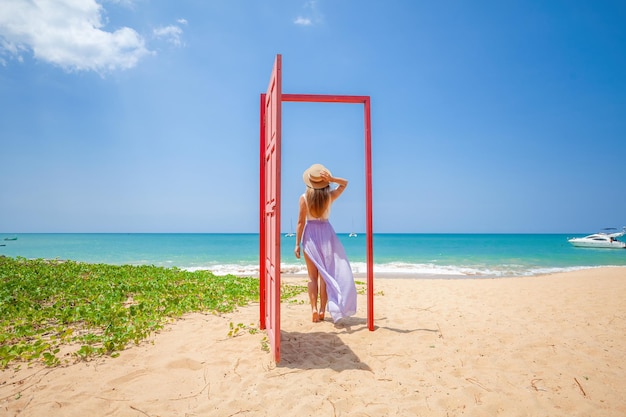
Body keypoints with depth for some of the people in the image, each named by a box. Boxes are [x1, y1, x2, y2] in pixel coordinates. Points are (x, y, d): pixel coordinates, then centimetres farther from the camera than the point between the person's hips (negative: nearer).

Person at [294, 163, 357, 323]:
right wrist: (332, 179, -6)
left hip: (310, 234, -1)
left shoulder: (304, 197, -8)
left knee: (312, 276, 6)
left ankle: (314, 308, -3)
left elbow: (301, 222, -8)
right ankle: (322, 310, 9)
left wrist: (297, 244, -2)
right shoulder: (330, 196, -4)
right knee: (325, 275, 8)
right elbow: (345, 183, 14)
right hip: (326, 233, 1)